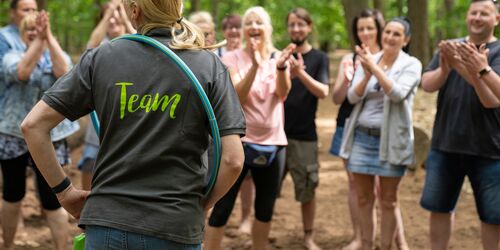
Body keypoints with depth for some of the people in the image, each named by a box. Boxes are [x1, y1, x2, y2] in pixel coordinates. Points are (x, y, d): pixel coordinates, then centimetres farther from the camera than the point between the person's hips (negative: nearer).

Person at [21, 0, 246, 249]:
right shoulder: (209, 66, -2)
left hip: (106, 222, 1)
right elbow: (233, 159, -10)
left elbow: (32, 125, 0)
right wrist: (202, 204, 7)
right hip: (176, 228, -1)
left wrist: (63, 190, 8)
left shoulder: (101, 57, 1)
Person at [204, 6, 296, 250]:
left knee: (265, 209, 13)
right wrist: (255, 66, -29)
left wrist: (281, 66, -33)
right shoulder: (232, 58, -4)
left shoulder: (278, 57, 3)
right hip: (239, 141, -3)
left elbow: (283, 93, -13)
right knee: (222, 208, -6)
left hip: (273, 142, 3)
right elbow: (237, 97, -17)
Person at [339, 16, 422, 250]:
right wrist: (367, 74, -20)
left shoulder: (411, 64, -5)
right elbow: (353, 97, -2)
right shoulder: (366, 60, 5)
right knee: (364, 198, 10)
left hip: (391, 139, -3)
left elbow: (398, 94, -20)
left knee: (388, 201, 5)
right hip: (361, 137, 3)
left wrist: (375, 67, -26)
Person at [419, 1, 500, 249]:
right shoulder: (450, 47, 6)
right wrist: (445, 69, -27)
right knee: (439, 207, 13)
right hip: (445, 145, 4)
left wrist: (479, 72, -37)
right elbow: (427, 84, -6)